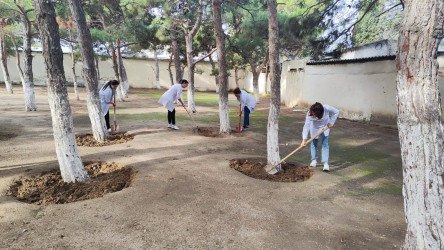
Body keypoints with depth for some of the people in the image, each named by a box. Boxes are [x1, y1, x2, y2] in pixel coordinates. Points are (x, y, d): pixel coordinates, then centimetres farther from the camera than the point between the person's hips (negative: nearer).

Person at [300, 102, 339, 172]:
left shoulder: (327, 108, -36)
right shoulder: (309, 114, -35)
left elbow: (336, 112, -15)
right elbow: (306, 126, -34)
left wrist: (331, 122, -16)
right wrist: (304, 139, -39)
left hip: (325, 126, 0)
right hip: (314, 127, 0)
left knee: (325, 144, -8)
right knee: (314, 143, 5)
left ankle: (325, 163, -8)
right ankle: (314, 160, 23)